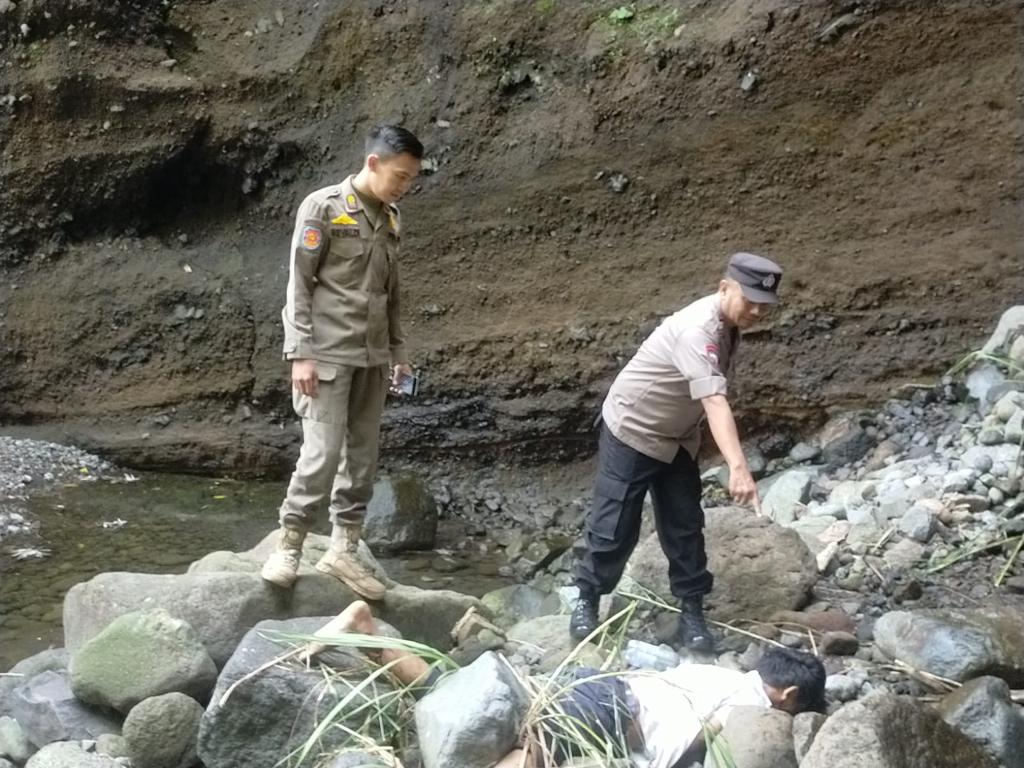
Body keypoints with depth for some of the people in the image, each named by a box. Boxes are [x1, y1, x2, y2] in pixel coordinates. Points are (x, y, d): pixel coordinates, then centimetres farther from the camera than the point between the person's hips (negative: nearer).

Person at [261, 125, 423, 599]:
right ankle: (288, 546, 3)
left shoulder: (391, 219, 11)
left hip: (373, 357, 6)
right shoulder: (322, 207, -7)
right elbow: (299, 284, -9)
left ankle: (343, 550, 15)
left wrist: (398, 351, 16)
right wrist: (300, 353, -15)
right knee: (323, 452, -11)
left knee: (363, 456, 6)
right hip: (328, 354, -6)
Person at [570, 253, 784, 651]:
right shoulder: (698, 330, -34)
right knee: (614, 524, 0)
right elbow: (715, 402, -47)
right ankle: (587, 598, 20)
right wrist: (738, 468, -56)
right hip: (631, 431, -8)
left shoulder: (728, 324, -5)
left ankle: (692, 611, 16)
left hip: (677, 438, 8)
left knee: (685, 525, 6)